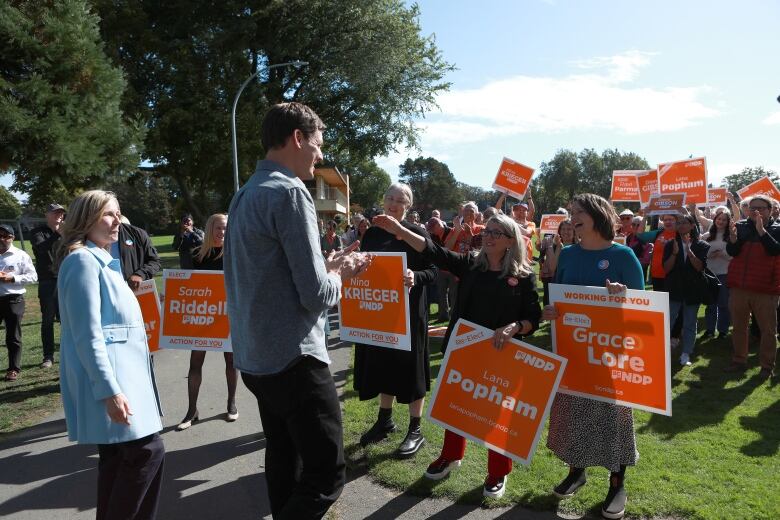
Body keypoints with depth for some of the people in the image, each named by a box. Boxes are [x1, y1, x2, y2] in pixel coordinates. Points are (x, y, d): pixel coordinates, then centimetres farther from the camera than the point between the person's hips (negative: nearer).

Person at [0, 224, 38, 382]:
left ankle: (14, 369, 12)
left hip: (13, 300, -3)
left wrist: (13, 278, -17)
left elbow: (33, 276, -3)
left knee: (13, 337, 4)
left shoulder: (21, 256, -1)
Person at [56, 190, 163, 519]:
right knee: (148, 450, -11)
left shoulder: (103, 260, 16)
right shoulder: (83, 260, -14)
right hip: (105, 377, -10)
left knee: (117, 456, 13)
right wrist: (109, 390, -24)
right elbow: (88, 335, -21)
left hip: (120, 370, 10)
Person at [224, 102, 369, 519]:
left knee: (284, 461, 20)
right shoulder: (290, 192, -16)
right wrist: (338, 274, 0)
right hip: (294, 358, -10)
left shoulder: (246, 194, 12)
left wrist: (330, 264, 13)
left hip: (256, 357, 10)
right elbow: (317, 295, -19)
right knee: (326, 473, -2)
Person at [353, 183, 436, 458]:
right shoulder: (372, 233, 8)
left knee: (409, 365, 2)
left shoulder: (417, 233, -7)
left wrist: (415, 277, -28)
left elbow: (432, 271, -9)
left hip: (408, 310, -5)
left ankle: (415, 430, 16)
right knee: (381, 362, 15)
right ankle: (385, 419, 33)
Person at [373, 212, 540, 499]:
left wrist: (513, 328, -26)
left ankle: (498, 473, 27)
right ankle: (451, 455, 39)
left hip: (500, 354, -3)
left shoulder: (522, 277, -6)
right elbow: (434, 252, -11)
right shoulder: (470, 264, 0)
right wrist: (398, 230, -21)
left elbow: (533, 318, -5)